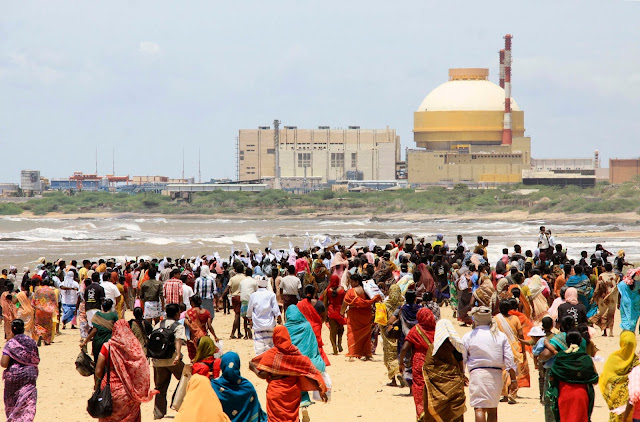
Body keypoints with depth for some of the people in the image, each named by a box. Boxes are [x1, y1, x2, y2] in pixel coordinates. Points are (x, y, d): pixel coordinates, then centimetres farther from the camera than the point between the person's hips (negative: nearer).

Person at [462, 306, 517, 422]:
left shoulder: (468, 337, 0)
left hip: (477, 373, -4)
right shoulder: (501, 336, 8)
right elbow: (509, 360, 5)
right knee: (492, 409, 15)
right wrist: (513, 380, 9)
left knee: (479, 408, -10)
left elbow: (461, 360, 3)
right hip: (496, 374, 4)